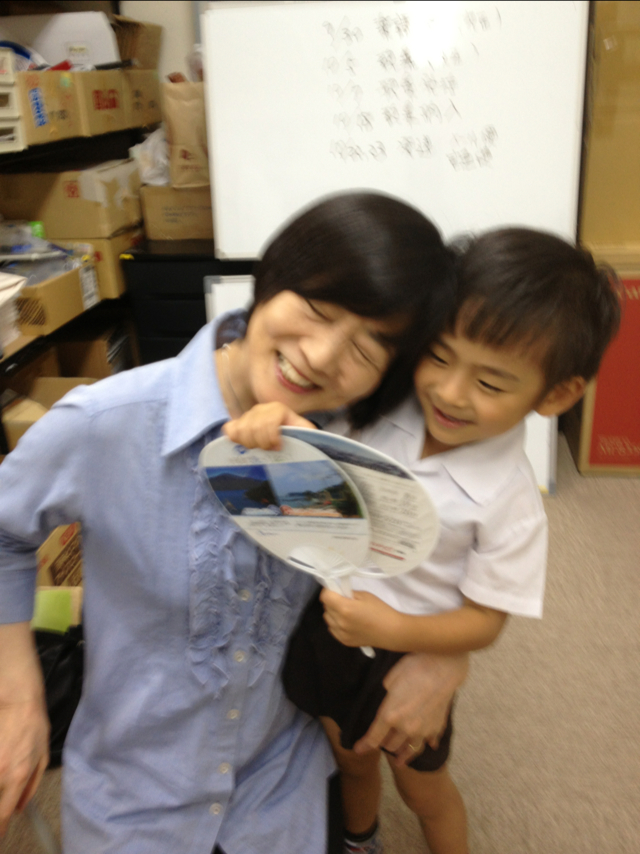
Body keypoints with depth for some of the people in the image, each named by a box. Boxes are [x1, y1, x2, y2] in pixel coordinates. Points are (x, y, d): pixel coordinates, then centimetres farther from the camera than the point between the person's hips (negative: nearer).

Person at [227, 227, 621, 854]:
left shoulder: (509, 501, -25)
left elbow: (484, 621, -18)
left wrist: (391, 628, -33)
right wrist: (276, 413, -32)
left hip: (410, 655, -4)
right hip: (327, 622, 4)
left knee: (421, 785, 25)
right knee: (350, 756, 32)